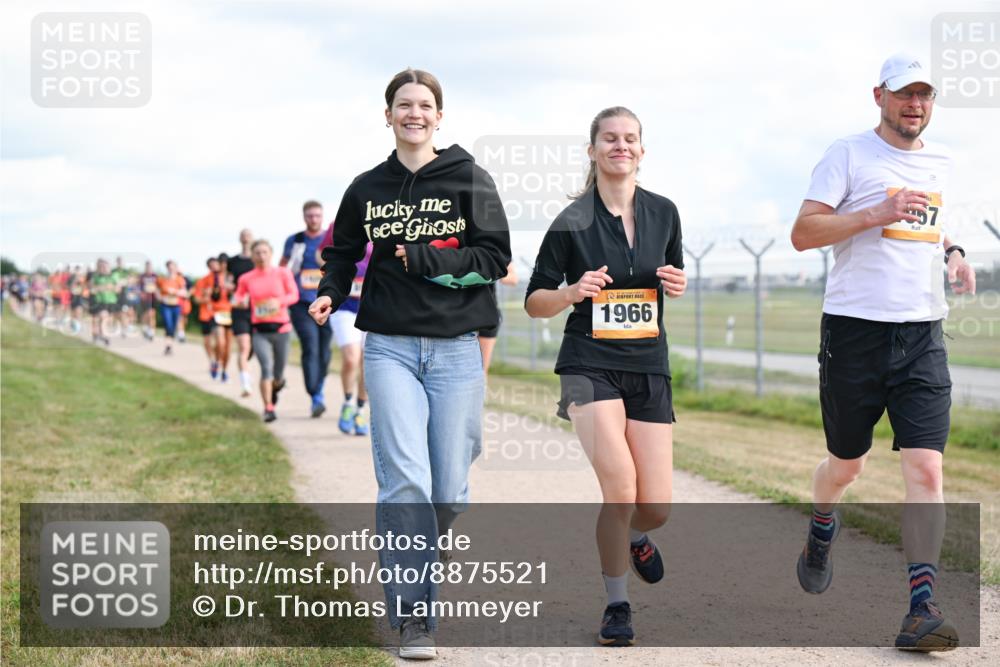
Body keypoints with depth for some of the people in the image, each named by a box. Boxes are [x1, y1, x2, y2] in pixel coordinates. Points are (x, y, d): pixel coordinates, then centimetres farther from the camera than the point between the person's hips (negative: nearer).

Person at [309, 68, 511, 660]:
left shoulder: (469, 180, 3)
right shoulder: (367, 189, 9)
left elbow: (495, 259, -3)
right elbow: (343, 252, 21)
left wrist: (424, 260, -13)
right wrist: (330, 293, 1)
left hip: (456, 348, 0)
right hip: (390, 348, 0)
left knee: (450, 490, 2)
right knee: (405, 478, -13)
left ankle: (415, 554, 35)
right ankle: (413, 616, -10)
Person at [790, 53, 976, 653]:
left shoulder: (941, 161, 14)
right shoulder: (849, 153, -2)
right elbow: (803, 233, -9)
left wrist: (951, 253, 11)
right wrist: (876, 214, -20)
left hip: (923, 337, 3)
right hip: (855, 330, -3)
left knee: (926, 469, -11)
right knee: (847, 465, 11)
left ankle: (922, 608, -10)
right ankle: (822, 530, 45)